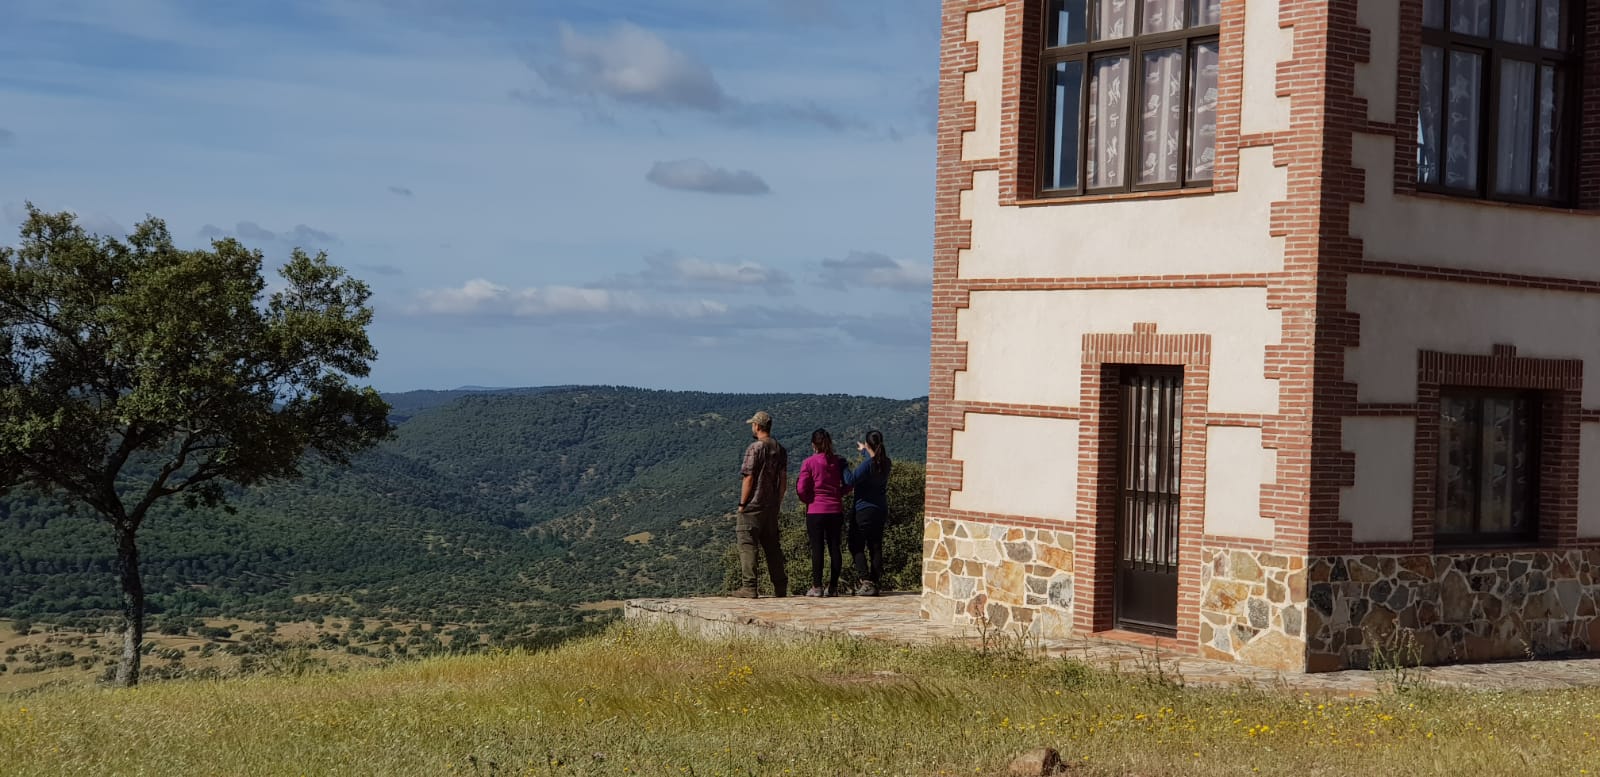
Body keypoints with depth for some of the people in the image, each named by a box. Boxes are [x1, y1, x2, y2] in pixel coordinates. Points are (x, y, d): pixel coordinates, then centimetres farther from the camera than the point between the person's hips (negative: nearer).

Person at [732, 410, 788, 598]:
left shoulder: (755, 448, -12)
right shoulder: (780, 450, 9)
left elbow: (749, 478, -14)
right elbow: (784, 479, 10)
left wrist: (742, 503, -9)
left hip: (753, 505, -7)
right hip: (772, 506, 7)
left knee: (747, 545, -4)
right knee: (772, 546, 13)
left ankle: (749, 587, -9)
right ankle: (780, 586, 14)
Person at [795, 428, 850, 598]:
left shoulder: (809, 463, -9)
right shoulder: (839, 462, 2)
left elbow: (801, 489, -10)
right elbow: (848, 485, 5)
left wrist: (808, 500, 8)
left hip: (816, 511, -3)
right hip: (836, 510, 3)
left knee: (817, 548, -1)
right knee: (834, 548, 7)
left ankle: (817, 587, -2)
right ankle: (833, 587, 9)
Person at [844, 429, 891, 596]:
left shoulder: (867, 464, -19)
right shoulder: (886, 464, 4)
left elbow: (850, 481, -26)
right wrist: (865, 451, 45)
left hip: (864, 510, -7)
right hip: (881, 510, 7)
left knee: (857, 546, 0)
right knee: (876, 547, 9)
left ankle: (866, 582, -11)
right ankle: (874, 582, 8)